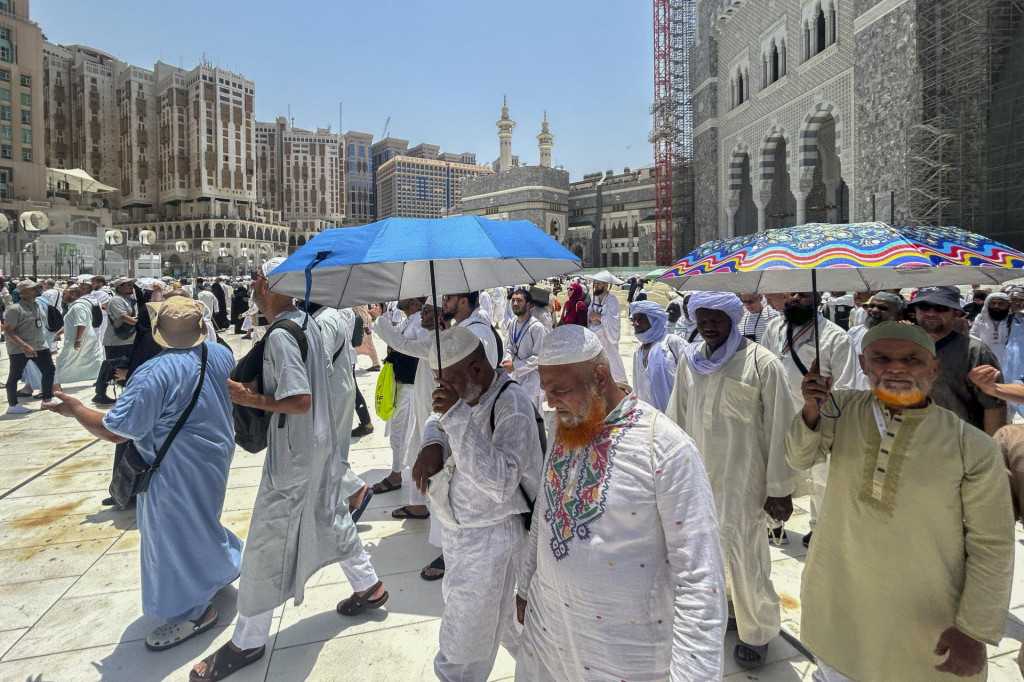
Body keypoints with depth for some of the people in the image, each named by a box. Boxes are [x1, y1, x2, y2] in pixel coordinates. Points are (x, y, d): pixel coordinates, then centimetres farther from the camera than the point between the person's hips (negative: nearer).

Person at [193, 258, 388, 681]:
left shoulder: (280, 336, -23)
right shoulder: (308, 323, 4)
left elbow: (301, 401, -27)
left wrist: (251, 399, -19)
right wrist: (261, 386, 12)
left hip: (294, 454, -9)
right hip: (322, 442, 9)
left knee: (265, 545, 5)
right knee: (331, 516, 23)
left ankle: (248, 642, 22)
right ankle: (369, 586, 39)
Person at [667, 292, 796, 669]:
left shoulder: (761, 362, -12)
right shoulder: (690, 361, 3)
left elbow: (779, 429, -9)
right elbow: (678, 419, 10)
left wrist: (780, 489, -6)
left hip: (742, 480, -4)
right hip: (697, 477, 5)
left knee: (744, 558, 5)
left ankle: (757, 632, 30)